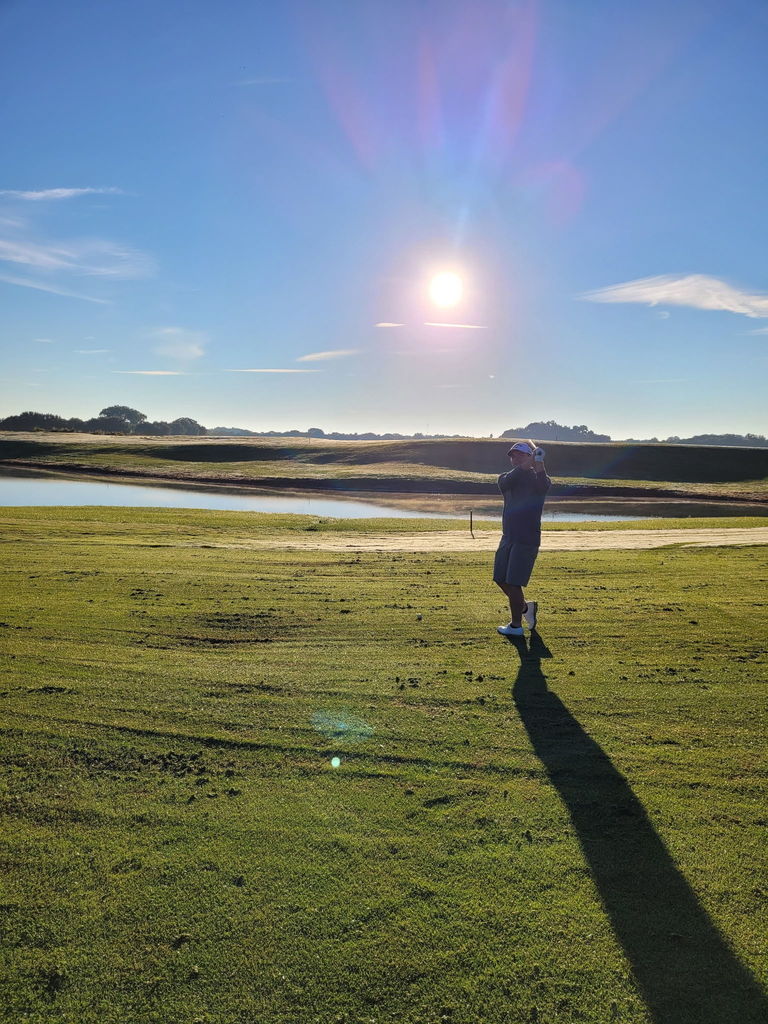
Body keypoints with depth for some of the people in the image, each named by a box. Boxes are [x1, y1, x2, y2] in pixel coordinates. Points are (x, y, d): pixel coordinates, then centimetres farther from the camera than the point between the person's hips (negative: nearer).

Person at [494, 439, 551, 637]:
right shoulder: (507, 478, 8)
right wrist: (525, 465, -33)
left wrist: (538, 464, -46)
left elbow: (544, 486, -28)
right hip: (508, 537, 6)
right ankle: (525, 607, 35)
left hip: (527, 539, -6)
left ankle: (516, 625, 12)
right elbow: (506, 482, -18)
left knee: (513, 582, -4)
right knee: (500, 579, 12)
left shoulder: (537, 478, -3)